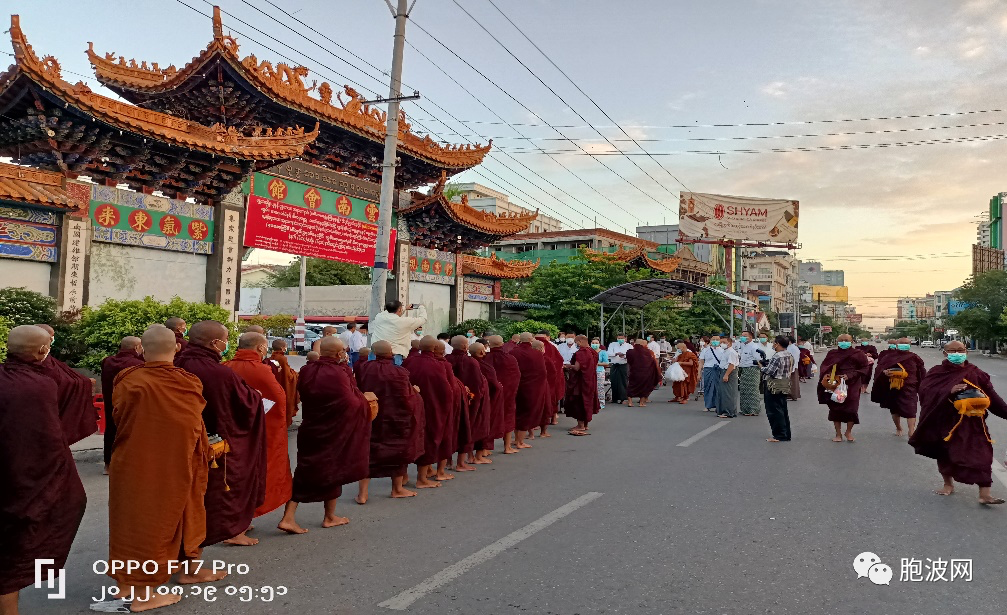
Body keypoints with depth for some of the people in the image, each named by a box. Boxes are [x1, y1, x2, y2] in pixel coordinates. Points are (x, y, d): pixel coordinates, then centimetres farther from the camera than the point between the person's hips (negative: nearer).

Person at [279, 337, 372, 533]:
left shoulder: (306, 371, -2)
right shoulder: (338, 374, -21)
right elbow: (353, 404, -18)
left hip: (309, 430, 5)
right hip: (333, 432, -5)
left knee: (304, 472, 12)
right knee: (333, 472, 13)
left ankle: (288, 517, 5)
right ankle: (330, 517, 27)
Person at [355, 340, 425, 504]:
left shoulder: (366, 368, -9)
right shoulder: (398, 372, -18)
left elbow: (359, 390, 5)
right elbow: (406, 398, -12)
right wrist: (415, 391, 7)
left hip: (370, 419, 3)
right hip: (394, 420, -2)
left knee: (368, 453, 10)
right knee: (398, 451, 16)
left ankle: (362, 493, 7)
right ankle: (397, 489, 27)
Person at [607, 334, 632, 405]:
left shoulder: (629, 346, 7)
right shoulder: (612, 345, 11)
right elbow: (609, 353, -5)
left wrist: (624, 356, -28)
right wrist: (616, 354, -23)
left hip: (624, 366, -2)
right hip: (614, 366, 2)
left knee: (623, 382, -4)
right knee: (614, 382, 4)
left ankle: (623, 399, 3)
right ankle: (615, 398, 14)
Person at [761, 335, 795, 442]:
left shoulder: (777, 356, -20)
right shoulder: (790, 356, 9)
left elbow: (769, 371, -24)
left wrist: (761, 367, -3)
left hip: (775, 386, -9)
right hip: (786, 385, 9)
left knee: (774, 411, -1)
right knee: (783, 410, 15)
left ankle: (779, 435, 2)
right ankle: (786, 434, 20)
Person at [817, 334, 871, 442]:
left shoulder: (857, 354, 1)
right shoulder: (832, 353, 8)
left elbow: (865, 368, -1)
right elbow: (824, 366, 12)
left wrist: (850, 376, -13)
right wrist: (827, 374, -10)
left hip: (851, 385, -2)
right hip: (835, 384, 2)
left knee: (851, 409, -2)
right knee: (835, 409, 3)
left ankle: (849, 432, 21)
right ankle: (838, 434, 15)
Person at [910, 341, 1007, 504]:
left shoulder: (975, 373, 1)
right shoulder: (937, 373, -2)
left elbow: (991, 396, 2)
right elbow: (925, 391, -14)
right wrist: (949, 391, -26)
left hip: (971, 422, -1)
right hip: (944, 422, 1)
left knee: (981, 455, -9)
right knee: (945, 453, 15)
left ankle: (984, 494, -7)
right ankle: (948, 484, 35)